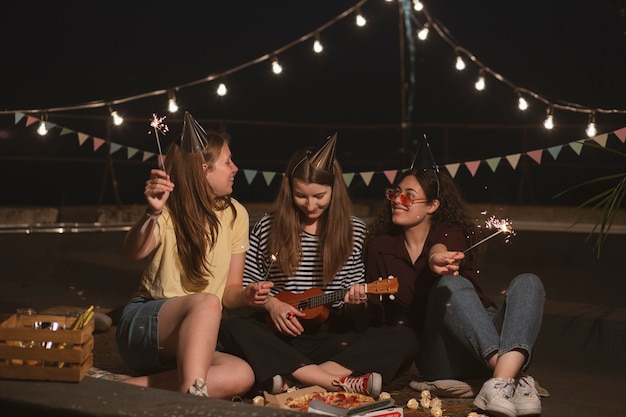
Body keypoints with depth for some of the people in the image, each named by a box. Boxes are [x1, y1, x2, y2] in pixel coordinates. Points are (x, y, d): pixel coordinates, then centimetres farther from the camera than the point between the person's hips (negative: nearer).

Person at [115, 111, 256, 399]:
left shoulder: (235, 214, 6)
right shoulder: (170, 211, -4)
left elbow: (230, 290, 8)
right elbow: (134, 252, -26)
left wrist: (247, 295, -15)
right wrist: (152, 213, -45)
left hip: (193, 340, 5)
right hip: (143, 326, -4)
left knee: (241, 375, -30)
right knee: (206, 302, -36)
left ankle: (132, 389, -31)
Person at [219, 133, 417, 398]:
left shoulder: (354, 231, 5)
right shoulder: (269, 227, 4)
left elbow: (355, 309, 10)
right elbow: (245, 285, 8)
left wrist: (355, 301, -13)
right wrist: (270, 303, -11)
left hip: (334, 336, 1)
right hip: (281, 335, 0)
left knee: (403, 338, -25)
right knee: (231, 326, -31)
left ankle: (292, 381, -35)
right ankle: (342, 381, -36)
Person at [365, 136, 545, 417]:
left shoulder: (451, 233, 4)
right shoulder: (380, 247, 11)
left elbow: (438, 250, -24)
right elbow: (377, 309, 16)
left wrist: (436, 259, -47)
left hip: (486, 338, 1)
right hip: (439, 354, -1)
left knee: (527, 282, -26)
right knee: (451, 285, -30)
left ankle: (501, 382, -51)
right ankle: (514, 376, -51)